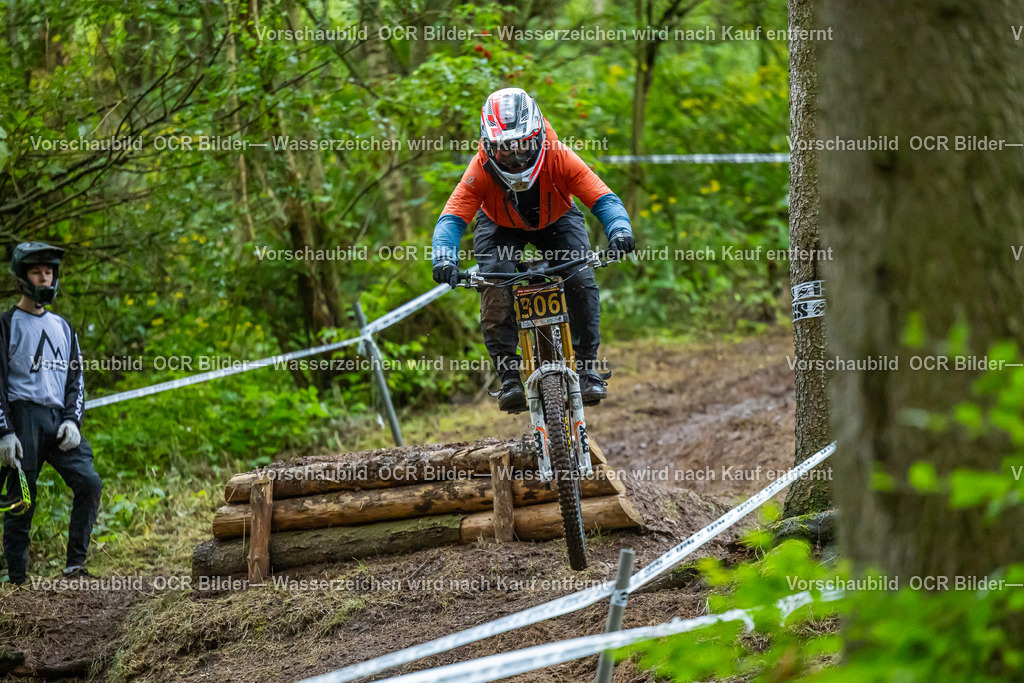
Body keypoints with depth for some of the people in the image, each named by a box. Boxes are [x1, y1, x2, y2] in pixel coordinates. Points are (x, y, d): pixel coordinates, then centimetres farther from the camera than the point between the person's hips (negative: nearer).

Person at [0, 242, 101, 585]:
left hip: (59, 419, 5)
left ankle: (75, 564, -10)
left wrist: (72, 420, 3)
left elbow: (76, 379, 20)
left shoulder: (62, 326, 21)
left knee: (89, 482, -14)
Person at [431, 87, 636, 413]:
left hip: (557, 220, 0)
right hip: (501, 227, 0)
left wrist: (619, 230, -59)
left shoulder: (559, 157, -34)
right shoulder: (482, 169, -34)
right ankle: (508, 375, -18)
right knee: (494, 282, -26)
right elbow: (452, 217, -40)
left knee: (580, 279, -23)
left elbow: (603, 199, -38)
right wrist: (444, 258, -60)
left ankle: (586, 367, -8)